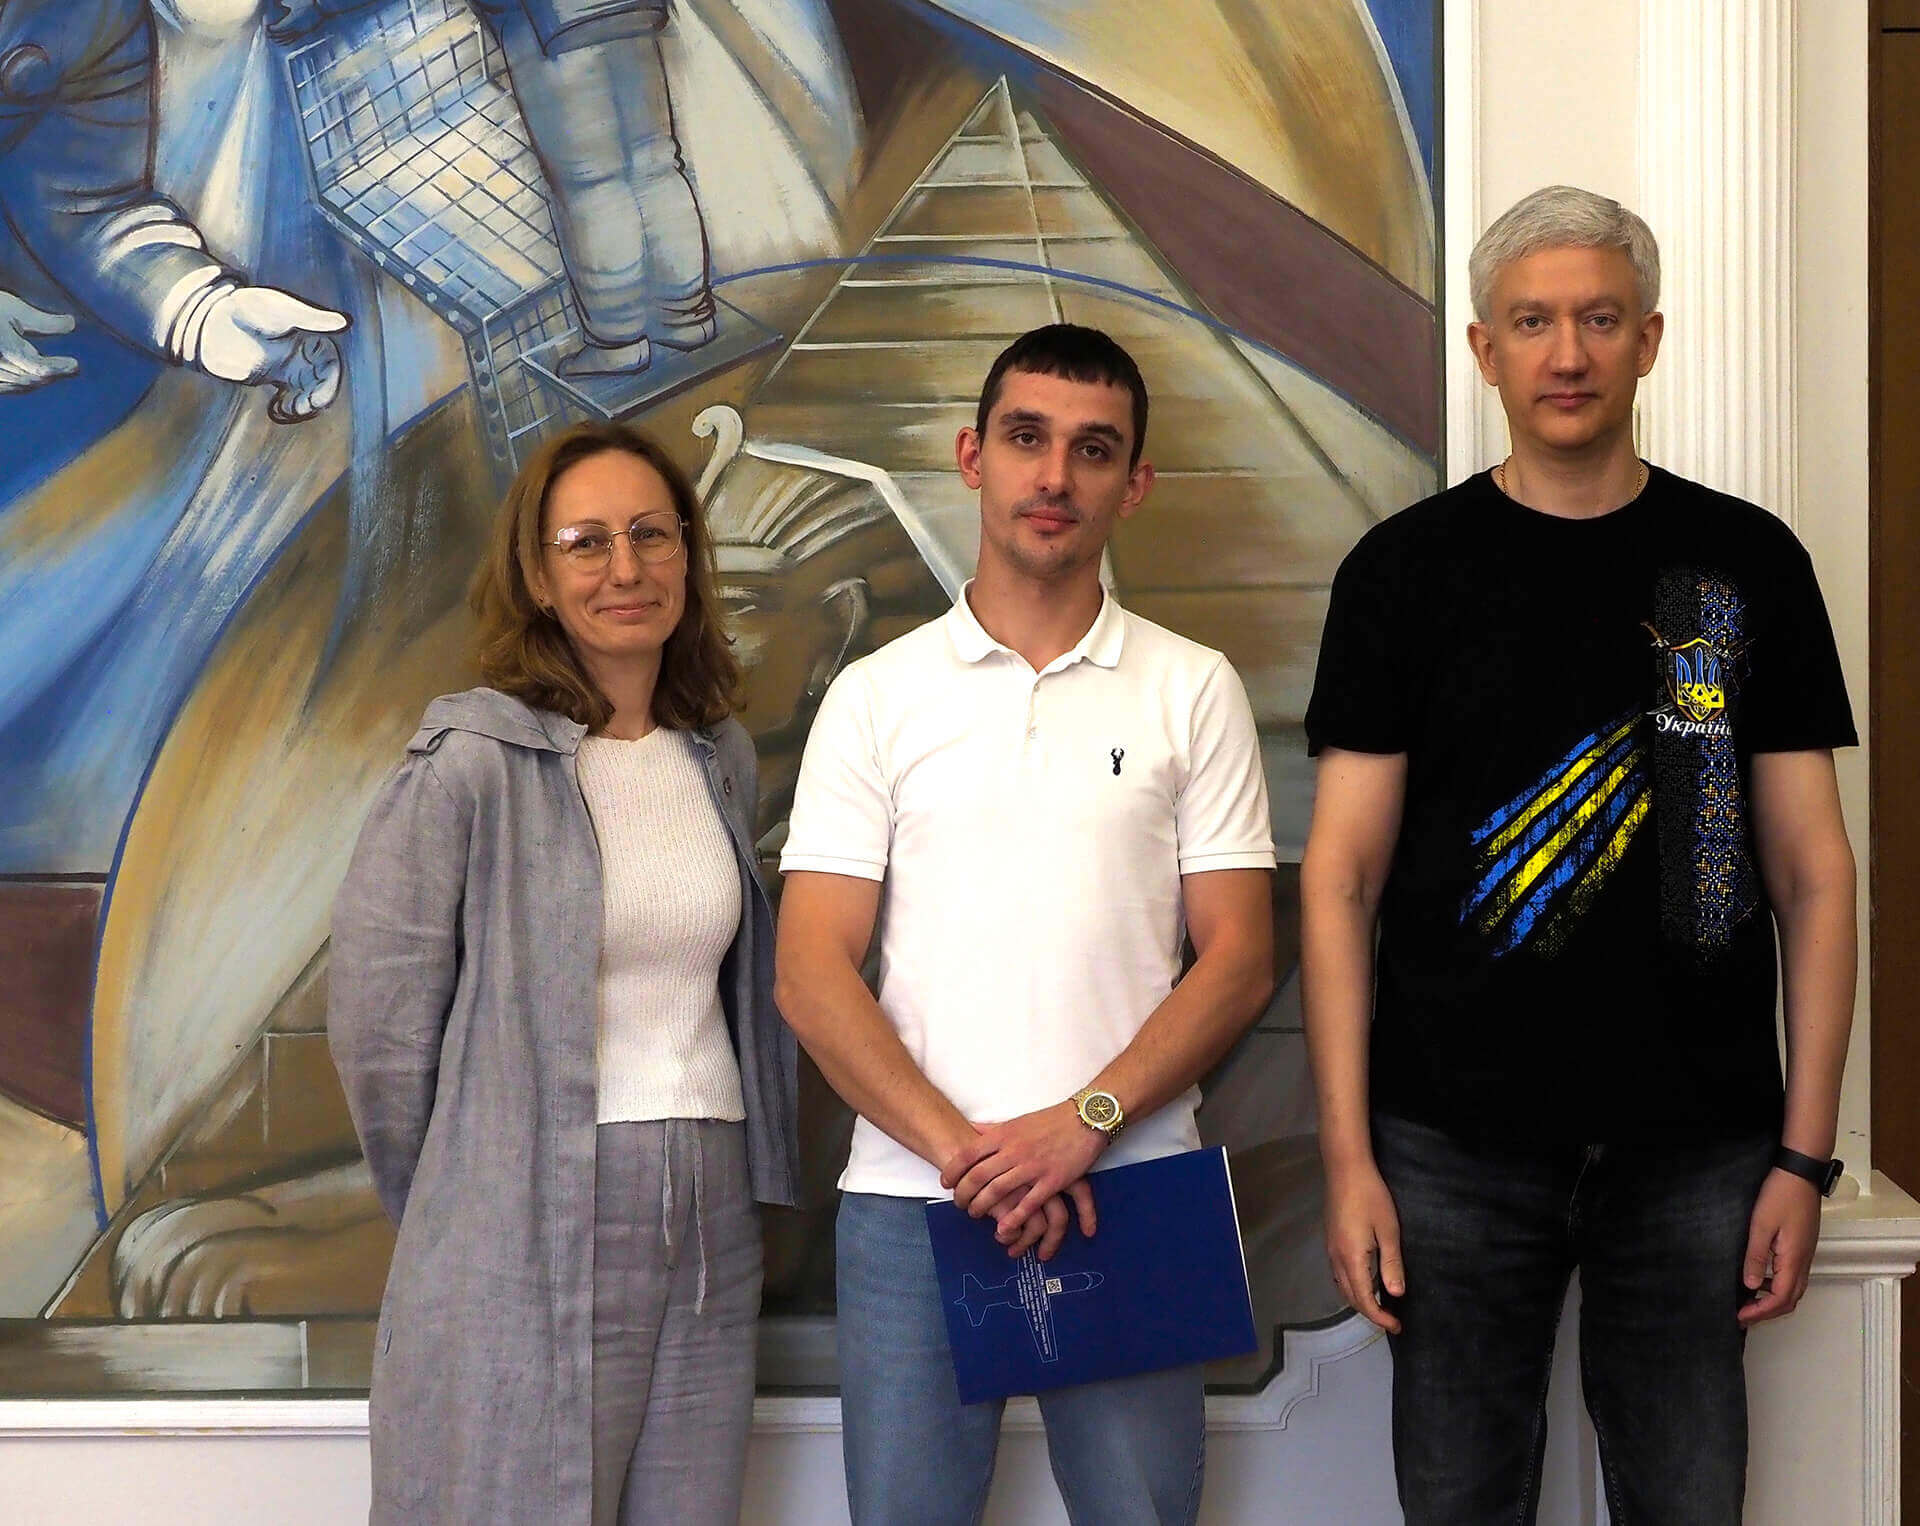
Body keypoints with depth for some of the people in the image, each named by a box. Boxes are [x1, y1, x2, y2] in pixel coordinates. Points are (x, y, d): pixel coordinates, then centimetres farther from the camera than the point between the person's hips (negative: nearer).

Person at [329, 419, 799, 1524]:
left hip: (711, 1220, 5)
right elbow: (380, 1014, -8)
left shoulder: (723, 757, 10)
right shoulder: (474, 760, -9)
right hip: (531, 1231, -5)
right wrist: (450, 1209, 0)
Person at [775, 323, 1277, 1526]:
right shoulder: (878, 695, 7)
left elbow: (1240, 959, 2)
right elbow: (813, 975, 1)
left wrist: (1085, 1123, -12)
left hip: (1131, 1193, 0)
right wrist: (962, 1149, -12)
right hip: (910, 1195, 0)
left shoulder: (1194, 690, 8)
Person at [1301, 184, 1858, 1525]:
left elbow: (1811, 870, 5)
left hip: (1696, 1148, 1)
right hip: (1457, 1146, 0)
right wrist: (1347, 1153, -6)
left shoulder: (1746, 562, 5)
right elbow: (1344, 873, 1)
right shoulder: (1404, 569, 3)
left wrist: (1806, 1153, -2)